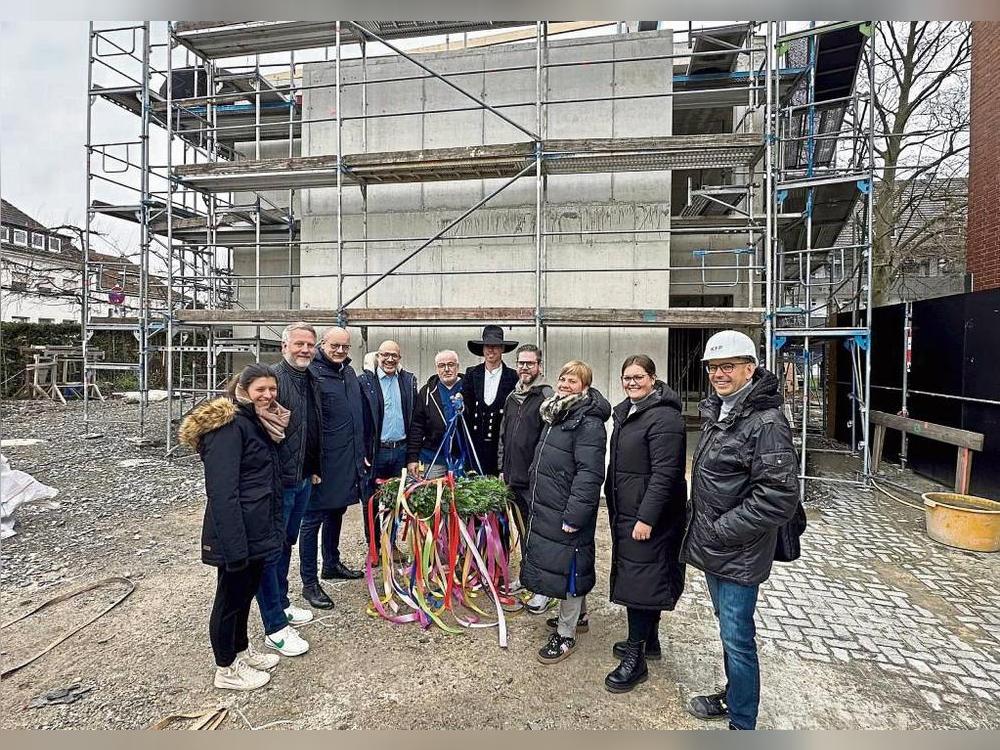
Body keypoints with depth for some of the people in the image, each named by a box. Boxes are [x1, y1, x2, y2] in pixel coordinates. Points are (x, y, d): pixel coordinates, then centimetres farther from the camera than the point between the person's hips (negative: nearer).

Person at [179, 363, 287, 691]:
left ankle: (241, 650, 42)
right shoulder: (229, 425, -19)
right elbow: (222, 491, -25)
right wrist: (234, 546, -26)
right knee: (230, 597, 9)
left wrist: (273, 526, 17)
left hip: (258, 529, 9)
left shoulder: (259, 423, 10)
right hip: (237, 532, -9)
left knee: (246, 591, 23)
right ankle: (226, 670, 27)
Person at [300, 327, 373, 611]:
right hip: (323, 461, -8)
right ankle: (309, 583, 14)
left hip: (348, 461, 8)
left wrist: (363, 453, 18)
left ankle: (332, 564, 38)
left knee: (336, 514, 21)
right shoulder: (312, 373, -12)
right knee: (313, 519, 3)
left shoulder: (349, 373, 12)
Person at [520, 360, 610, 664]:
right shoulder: (556, 416, 12)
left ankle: (566, 634, 19)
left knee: (567, 568, 3)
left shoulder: (588, 423, -19)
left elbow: (589, 474, -24)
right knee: (568, 566, 21)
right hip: (546, 510, 9)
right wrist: (535, 503, 21)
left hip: (567, 514, -9)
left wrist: (573, 516, -24)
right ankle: (579, 615, 40)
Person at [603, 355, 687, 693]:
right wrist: (614, 506, 19)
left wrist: (646, 518, -24)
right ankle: (649, 640, 35)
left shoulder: (663, 417, -17)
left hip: (648, 515, -9)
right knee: (644, 577, 19)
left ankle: (635, 659, 9)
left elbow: (664, 473, -22)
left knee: (639, 579, -3)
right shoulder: (625, 412, 12)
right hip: (626, 512, 9)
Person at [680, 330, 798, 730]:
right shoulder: (717, 413, 8)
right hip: (713, 547, 9)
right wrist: (703, 527, 14)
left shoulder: (766, 423, -20)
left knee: (737, 638, 4)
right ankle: (732, 696, 43)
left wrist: (722, 531, -19)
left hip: (739, 554, -9)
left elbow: (779, 496, -25)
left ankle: (742, 725, 23)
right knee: (729, 630, 23)